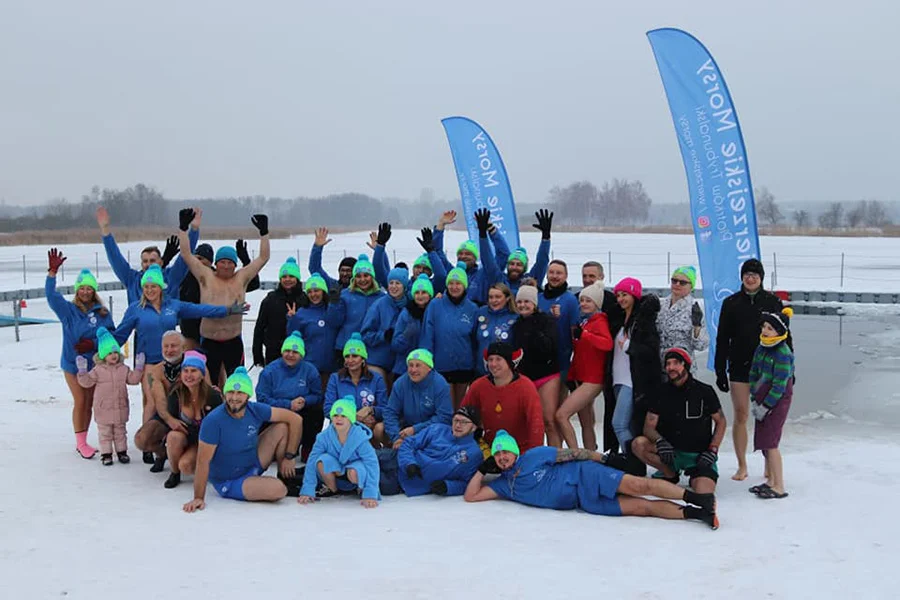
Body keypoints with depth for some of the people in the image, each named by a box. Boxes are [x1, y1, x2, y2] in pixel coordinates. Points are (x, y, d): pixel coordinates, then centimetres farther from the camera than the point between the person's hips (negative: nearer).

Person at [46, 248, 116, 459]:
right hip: (73, 363, -3)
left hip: (95, 364, 3)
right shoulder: (68, 310, -4)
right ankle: (80, 443, 4)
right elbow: (51, 294, -17)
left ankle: (82, 442, 21)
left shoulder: (102, 313, 0)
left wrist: (94, 343, -15)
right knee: (80, 402, -5)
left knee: (89, 403, 9)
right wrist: (52, 272, -30)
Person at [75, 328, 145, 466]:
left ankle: (122, 452, 22)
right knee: (105, 432, 4)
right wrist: (82, 371, -17)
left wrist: (139, 367, -2)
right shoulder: (98, 370, -4)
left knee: (120, 431, 13)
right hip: (103, 407, -2)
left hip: (120, 407, 2)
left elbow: (133, 379, 4)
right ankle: (106, 454, 11)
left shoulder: (124, 369, 3)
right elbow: (86, 382, -4)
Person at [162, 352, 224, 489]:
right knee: (173, 436, -33)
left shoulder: (213, 395, -19)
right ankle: (174, 474, -9)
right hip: (184, 437, 3)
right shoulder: (175, 394, -12)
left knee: (185, 465, -29)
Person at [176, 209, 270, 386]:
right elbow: (186, 254, 1)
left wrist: (264, 232, -1)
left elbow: (263, 257, 5)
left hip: (233, 342, 1)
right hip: (209, 342, -1)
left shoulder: (241, 278, 6)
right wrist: (183, 228, -4)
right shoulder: (206, 277, 3)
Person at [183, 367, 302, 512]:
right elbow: (203, 461, -24)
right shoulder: (213, 421, -25)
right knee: (278, 490, -30)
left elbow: (295, 419, -7)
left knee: (282, 428, -8)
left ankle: (287, 477, 9)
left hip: (253, 464, 6)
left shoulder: (256, 410, -11)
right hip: (229, 483, -6)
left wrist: (289, 457, -9)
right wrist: (199, 498, -25)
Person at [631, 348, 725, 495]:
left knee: (704, 495, -27)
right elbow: (649, 427, -2)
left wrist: (712, 451, -6)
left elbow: (721, 421, 5)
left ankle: (695, 478, 11)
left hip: (699, 455, -3)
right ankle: (670, 474, 2)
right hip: (671, 451, 3)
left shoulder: (705, 391, -6)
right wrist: (660, 442, -25)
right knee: (638, 444, -24)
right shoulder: (661, 393, 0)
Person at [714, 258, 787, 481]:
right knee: (740, 416, 2)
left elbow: (785, 336, 6)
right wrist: (720, 371, 2)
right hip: (739, 368, 1)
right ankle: (742, 467, 11)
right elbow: (722, 339, 7)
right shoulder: (731, 303, 5)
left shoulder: (773, 302, 2)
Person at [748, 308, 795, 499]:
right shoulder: (761, 349, 6)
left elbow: (779, 385, -19)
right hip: (763, 398, 9)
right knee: (763, 440, 13)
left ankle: (779, 487, -2)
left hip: (778, 400, -9)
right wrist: (755, 400, 7)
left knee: (769, 442, -8)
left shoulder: (782, 354, -19)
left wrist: (765, 406, -15)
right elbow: (754, 374, 13)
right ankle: (770, 481, 24)